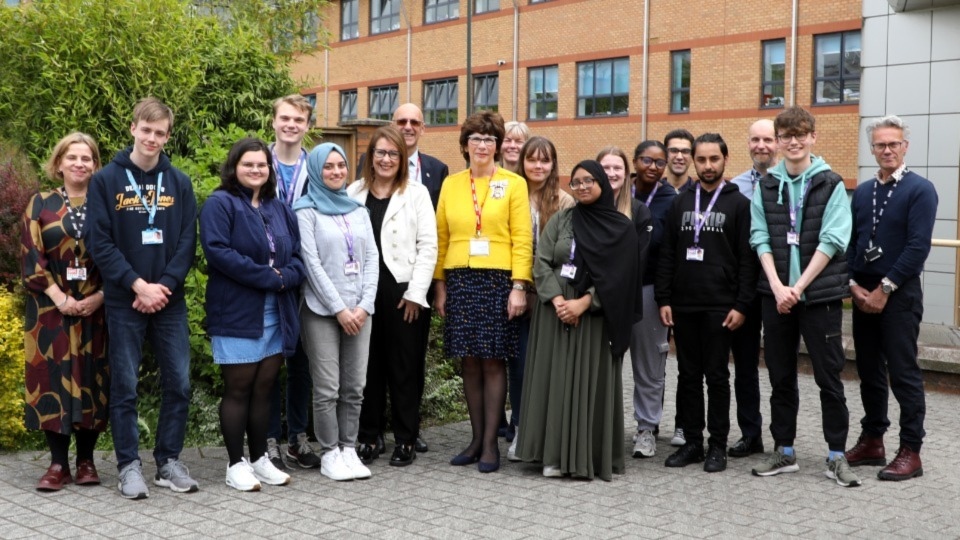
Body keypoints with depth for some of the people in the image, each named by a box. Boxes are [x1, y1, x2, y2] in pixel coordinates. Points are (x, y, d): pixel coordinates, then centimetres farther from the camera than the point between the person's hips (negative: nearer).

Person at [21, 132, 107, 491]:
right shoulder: (41, 204, 6)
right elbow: (30, 258, -1)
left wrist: (100, 296, -9)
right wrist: (59, 297, -12)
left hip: (96, 309, 1)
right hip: (51, 309, 0)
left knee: (91, 380, 2)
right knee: (53, 379, -1)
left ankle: (86, 460, 12)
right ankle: (58, 463, 7)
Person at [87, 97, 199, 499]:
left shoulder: (179, 183, 7)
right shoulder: (106, 180, 0)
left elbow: (188, 242, 2)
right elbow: (101, 243, -6)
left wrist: (164, 286, -11)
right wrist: (138, 285, -14)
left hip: (170, 300, 2)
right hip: (124, 300, -2)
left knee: (178, 382, 4)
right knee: (125, 385, 3)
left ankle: (169, 461, 17)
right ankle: (129, 465, 13)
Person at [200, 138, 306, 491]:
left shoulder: (279, 209, 15)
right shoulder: (220, 204, -6)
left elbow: (297, 256, 12)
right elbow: (218, 251, -19)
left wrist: (285, 277, -11)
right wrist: (268, 277, -19)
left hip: (276, 314, 6)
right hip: (237, 313, -6)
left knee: (264, 389, 11)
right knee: (238, 389, 1)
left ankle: (260, 459, 21)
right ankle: (236, 465, 10)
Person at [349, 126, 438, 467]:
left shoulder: (416, 193, 4)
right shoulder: (354, 193, 9)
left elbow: (428, 246, -1)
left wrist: (416, 293, -8)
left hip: (403, 291, -2)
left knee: (404, 367, 3)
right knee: (368, 365, 6)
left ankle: (406, 441, 12)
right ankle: (368, 437, 17)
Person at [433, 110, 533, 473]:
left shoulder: (513, 184, 2)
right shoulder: (451, 184, 11)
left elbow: (522, 239, -3)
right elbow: (441, 238, 10)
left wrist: (519, 287, -10)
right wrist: (440, 286, 4)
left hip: (498, 280, -3)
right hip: (459, 280, 3)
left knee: (492, 360, -1)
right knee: (469, 361, 6)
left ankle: (490, 443, 7)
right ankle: (476, 438, 17)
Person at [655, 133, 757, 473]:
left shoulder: (738, 204, 0)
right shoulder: (680, 203, 11)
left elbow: (747, 259, -4)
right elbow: (667, 255, 11)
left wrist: (741, 305, -11)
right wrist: (663, 299, 3)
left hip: (720, 306, -4)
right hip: (683, 305, 4)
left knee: (717, 376, 2)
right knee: (688, 375, 8)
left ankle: (718, 445, 11)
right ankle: (692, 442, 16)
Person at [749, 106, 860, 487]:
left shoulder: (831, 184, -1)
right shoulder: (765, 186, 7)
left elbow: (831, 241, -8)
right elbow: (760, 239, 1)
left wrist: (798, 287, -14)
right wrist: (777, 287, -11)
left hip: (820, 295, -3)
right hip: (775, 294, 3)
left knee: (829, 378, 2)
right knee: (781, 377, 10)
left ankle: (836, 456, 13)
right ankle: (784, 451, 20)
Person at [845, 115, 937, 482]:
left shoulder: (919, 190, -7)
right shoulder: (862, 192, 11)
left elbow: (918, 246, -14)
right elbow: (848, 242, 10)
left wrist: (884, 289, -15)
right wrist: (854, 285, -4)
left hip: (899, 295, -6)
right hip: (862, 294, 6)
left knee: (903, 373, -2)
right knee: (869, 372, 11)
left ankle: (910, 451, 5)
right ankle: (872, 441, 21)